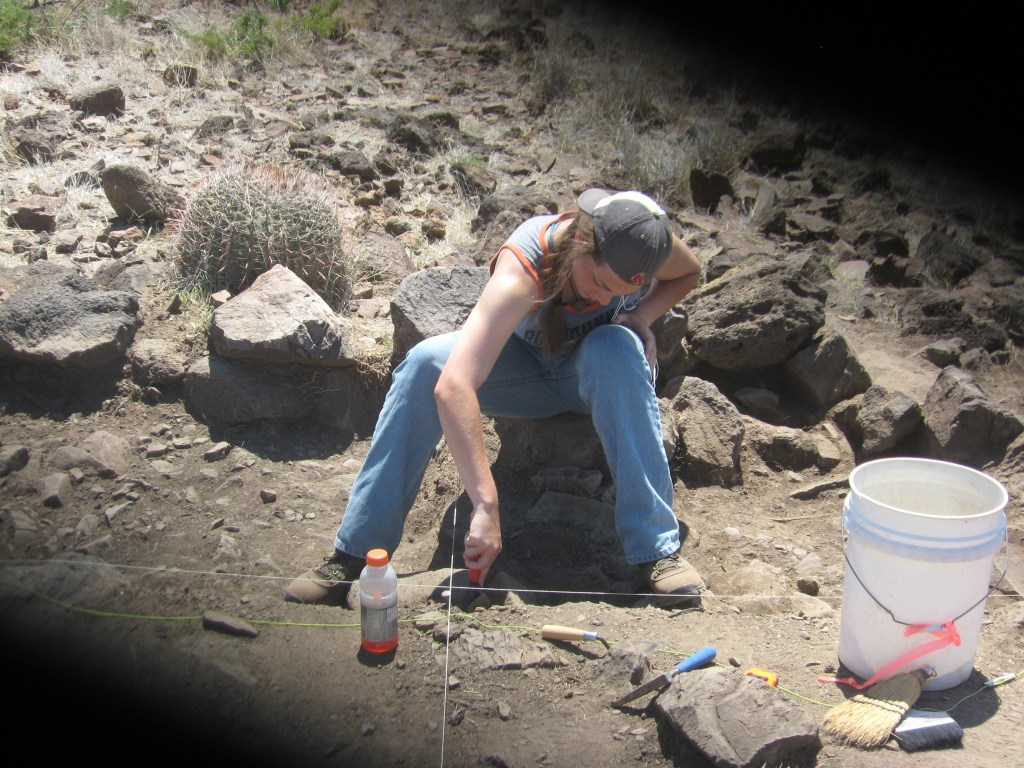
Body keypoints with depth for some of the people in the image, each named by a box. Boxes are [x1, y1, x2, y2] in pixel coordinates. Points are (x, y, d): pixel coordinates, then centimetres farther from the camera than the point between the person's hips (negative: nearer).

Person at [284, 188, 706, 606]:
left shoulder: (646, 239, -25)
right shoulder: (522, 267, -36)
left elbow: (689, 272, 2)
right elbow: (452, 385, -48)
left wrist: (641, 315, -20)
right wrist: (485, 504, -54)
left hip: (602, 375, 1)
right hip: (529, 374, -1)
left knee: (614, 347, -37)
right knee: (426, 360, -30)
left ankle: (656, 550, -30)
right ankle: (355, 551, -24)